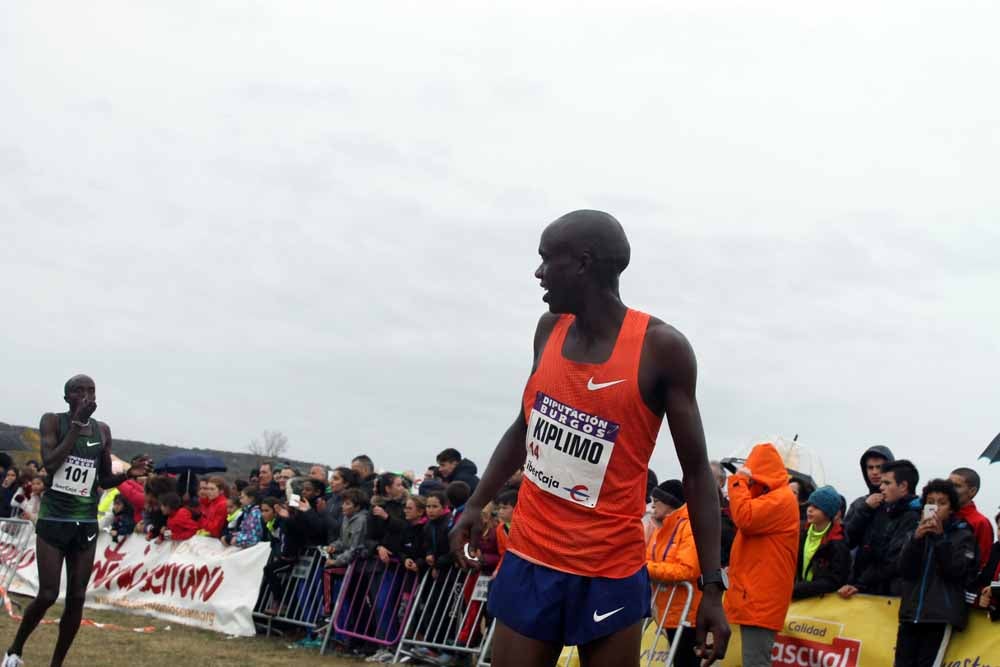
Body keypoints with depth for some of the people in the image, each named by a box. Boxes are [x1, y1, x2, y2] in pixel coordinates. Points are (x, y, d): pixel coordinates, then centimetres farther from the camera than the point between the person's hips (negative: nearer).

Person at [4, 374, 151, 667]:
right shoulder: (52, 421, -4)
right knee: (48, 595, -7)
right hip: (53, 520, -4)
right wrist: (77, 424, -20)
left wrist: (128, 474, -7)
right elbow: (50, 463, -20)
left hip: (86, 523, 4)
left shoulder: (103, 430, 6)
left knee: (77, 598, 2)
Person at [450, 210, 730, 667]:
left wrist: (713, 586, -11)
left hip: (610, 572, -5)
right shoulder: (550, 330, 6)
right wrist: (476, 505, 13)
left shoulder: (661, 348, -11)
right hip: (530, 558, 5)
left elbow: (696, 471, -7)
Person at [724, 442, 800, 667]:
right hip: (755, 597, 11)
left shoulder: (782, 498, -10)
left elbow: (744, 518, -21)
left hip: (761, 598, -11)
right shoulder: (770, 498, 24)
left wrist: (738, 482, -8)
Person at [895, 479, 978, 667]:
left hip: (942, 615, -4)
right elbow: (905, 571, 2)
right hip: (911, 613, 4)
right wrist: (916, 539, -12)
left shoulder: (963, 535, 5)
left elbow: (956, 572, -8)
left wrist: (940, 537, -14)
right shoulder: (917, 532, 14)